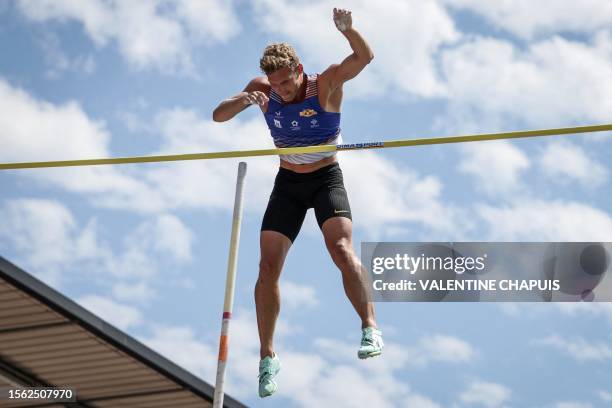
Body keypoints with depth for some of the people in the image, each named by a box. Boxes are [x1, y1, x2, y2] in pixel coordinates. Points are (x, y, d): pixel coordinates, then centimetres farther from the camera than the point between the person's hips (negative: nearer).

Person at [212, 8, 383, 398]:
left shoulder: (326, 84, -18)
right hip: (287, 182, 4)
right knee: (268, 268, -2)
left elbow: (365, 57, -31)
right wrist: (243, 100, -28)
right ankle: (268, 357, 9)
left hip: (326, 179, -4)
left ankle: (371, 329, -29)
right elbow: (218, 116, -6)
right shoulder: (264, 89, -7)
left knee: (341, 249, -29)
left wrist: (347, 29, -51)